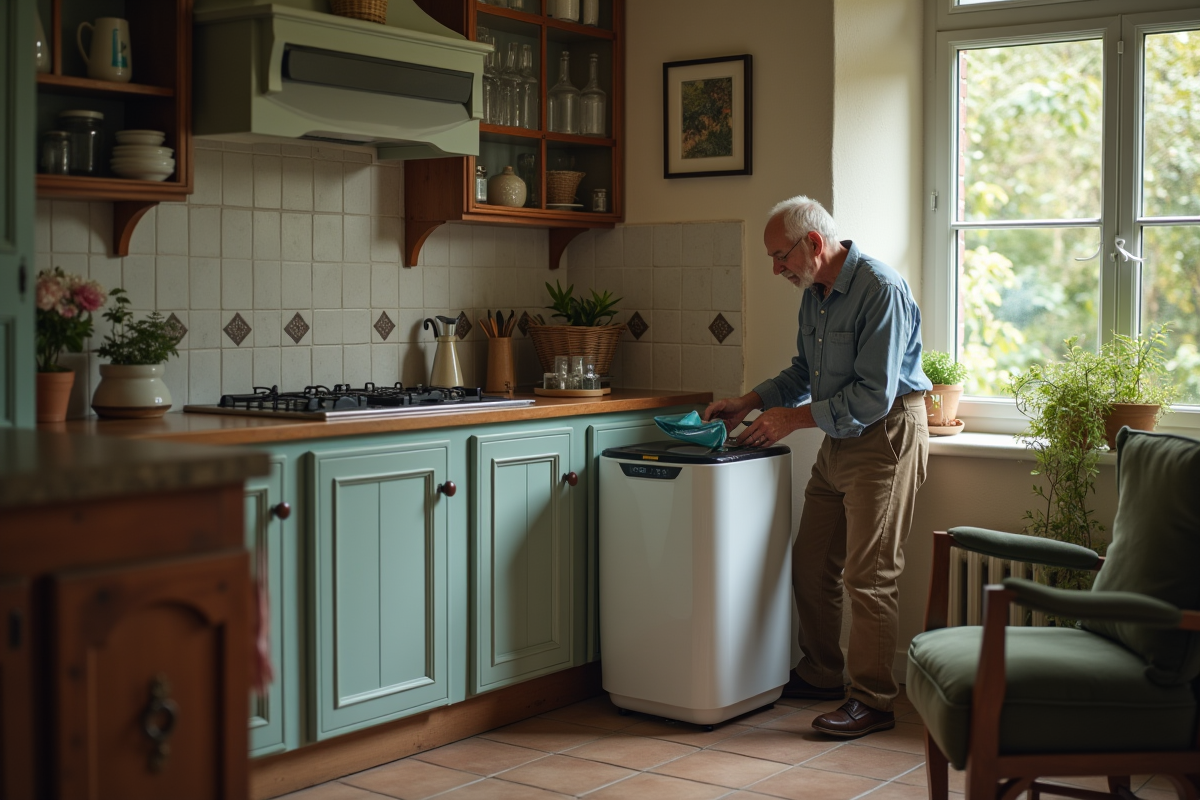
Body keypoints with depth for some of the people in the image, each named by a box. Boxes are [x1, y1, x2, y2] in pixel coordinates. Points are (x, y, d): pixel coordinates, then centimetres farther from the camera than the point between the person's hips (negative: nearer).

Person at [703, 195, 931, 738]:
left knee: (867, 574, -7)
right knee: (811, 564, 12)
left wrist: (794, 418, -18)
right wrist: (748, 403, 8)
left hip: (886, 435, -9)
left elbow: (874, 396, -24)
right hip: (840, 438, 9)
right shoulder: (815, 294, 8)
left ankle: (872, 702, 2)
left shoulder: (880, 289, -20)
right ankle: (821, 675, 28)